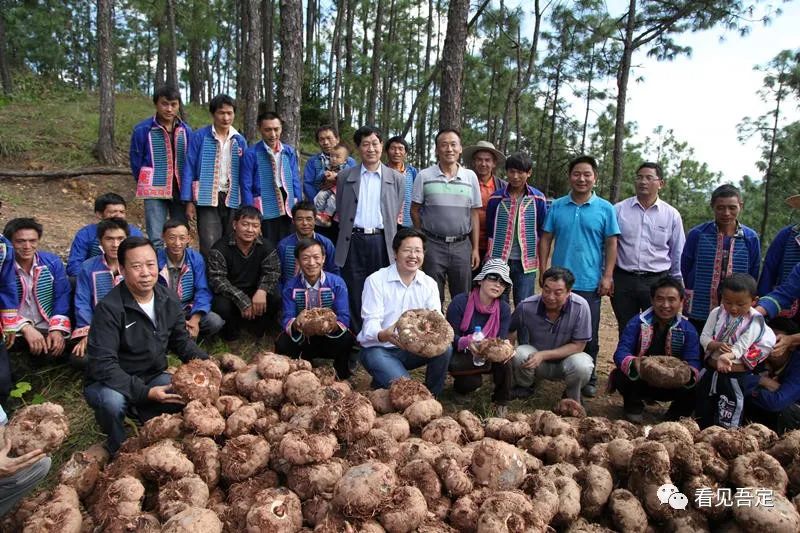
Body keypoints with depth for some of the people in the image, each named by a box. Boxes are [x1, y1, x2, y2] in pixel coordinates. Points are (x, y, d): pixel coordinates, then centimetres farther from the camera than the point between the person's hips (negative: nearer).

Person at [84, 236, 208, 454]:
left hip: (154, 377, 5)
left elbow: (182, 341, 7)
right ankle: (118, 447, -2)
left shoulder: (168, 300, -3)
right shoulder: (110, 308, -22)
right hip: (111, 383, -4)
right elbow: (103, 365, -26)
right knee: (113, 400, -37)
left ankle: (142, 414, 11)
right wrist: (145, 392, -34)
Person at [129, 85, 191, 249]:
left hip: (180, 191, 3)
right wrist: (147, 185, 10)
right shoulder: (142, 129, -4)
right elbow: (136, 162, 4)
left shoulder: (186, 131, 4)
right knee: (156, 239, -6)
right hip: (155, 192, -3)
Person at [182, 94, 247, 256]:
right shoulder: (199, 137, -1)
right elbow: (189, 169, -1)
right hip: (207, 199, -3)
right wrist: (189, 201, -6)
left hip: (233, 200, 3)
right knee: (209, 247, -9)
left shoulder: (240, 141, 8)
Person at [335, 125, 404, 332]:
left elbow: (396, 214, 9)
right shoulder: (344, 176, 8)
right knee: (354, 294, 4)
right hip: (353, 241, 1)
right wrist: (348, 232, 10)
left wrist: (393, 246, 7)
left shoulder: (396, 178, 7)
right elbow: (340, 211, 14)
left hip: (381, 241, 0)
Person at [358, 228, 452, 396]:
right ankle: (380, 382, 7)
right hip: (378, 349, -4)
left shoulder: (429, 283, 2)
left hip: (413, 349, 5)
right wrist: (384, 335, -42)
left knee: (444, 349, -22)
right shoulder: (375, 281, -11)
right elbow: (371, 323, -18)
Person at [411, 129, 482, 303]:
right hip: (433, 245, -1)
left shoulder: (470, 177, 5)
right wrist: (423, 240, 3)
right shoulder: (424, 176, -1)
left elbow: (474, 214, 7)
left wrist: (475, 248, 5)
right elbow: (415, 210, 4)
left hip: (462, 245, 2)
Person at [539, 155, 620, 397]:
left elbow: (611, 244, 0)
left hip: (590, 283, -1)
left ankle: (589, 378, 22)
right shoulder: (557, 207, 4)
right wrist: (544, 271, -1)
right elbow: (545, 240, 6)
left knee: (588, 335, 8)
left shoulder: (605, 209, 1)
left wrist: (607, 276, -7)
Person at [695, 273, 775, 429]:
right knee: (703, 410, 20)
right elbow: (704, 337, -2)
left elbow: (741, 346, -22)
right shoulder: (716, 313, -3)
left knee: (729, 417, 7)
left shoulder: (755, 321, -14)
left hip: (736, 376, -5)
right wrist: (715, 345, -24)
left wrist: (726, 357, -41)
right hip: (711, 370, 5)